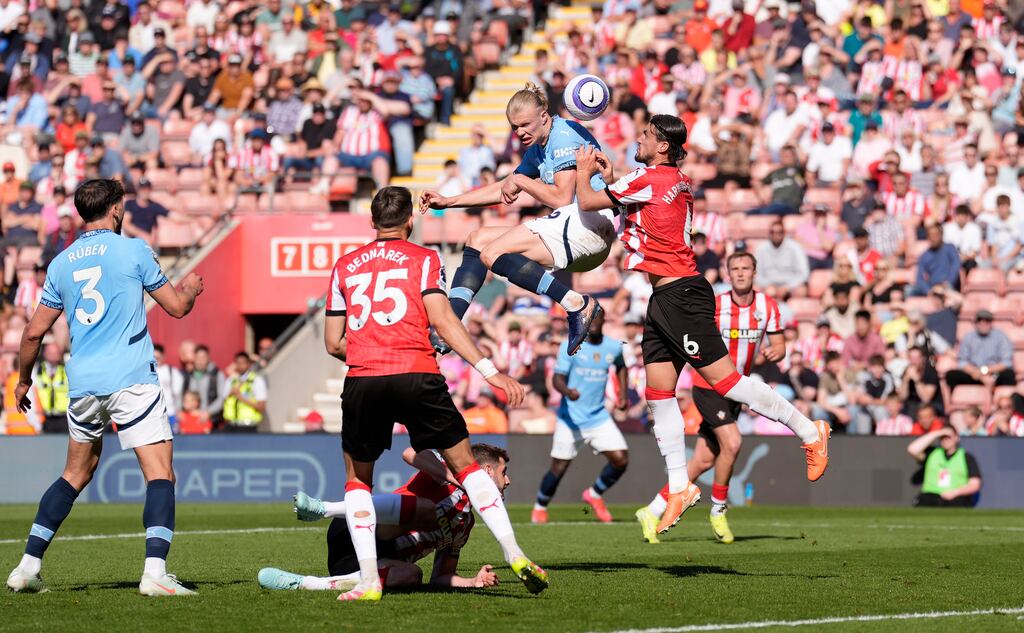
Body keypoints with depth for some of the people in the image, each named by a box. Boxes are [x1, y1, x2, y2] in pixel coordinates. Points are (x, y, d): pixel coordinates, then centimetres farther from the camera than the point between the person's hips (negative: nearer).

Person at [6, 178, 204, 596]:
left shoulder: (61, 263, 10)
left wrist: (24, 380, 28)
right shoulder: (132, 251, -2)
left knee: (76, 474, 20)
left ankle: (28, 566, 16)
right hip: (131, 380, -5)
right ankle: (155, 571, -23)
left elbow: (34, 331, 13)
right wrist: (190, 289, 28)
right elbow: (176, 307, 5)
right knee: (160, 474, -7)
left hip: (82, 385, 5)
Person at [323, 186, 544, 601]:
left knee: (357, 478, 17)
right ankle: (514, 555, 2)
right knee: (465, 465, 11)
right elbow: (442, 320, -3)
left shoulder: (344, 266, 19)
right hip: (417, 378, -1)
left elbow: (333, 342, 17)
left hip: (362, 381, 1)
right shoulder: (424, 259, 11)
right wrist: (489, 370, -5)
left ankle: (368, 579, 3)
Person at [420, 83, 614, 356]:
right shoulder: (537, 149, 20)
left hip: (589, 219, -10)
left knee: (493, 254, -21)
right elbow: (503, 189, 31)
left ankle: (578, 304, -27)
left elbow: (561, 198, -17)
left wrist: (520, 181, -4)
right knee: (477, 240, 10)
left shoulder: (564, 135, -9)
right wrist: (448, 201, 26)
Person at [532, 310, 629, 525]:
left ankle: (594, 495, 17)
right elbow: (557, 378, -16)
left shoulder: (614, 347, 2)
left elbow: (621, 367, 25)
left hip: (598, 417, 4)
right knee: (559, 468, -2)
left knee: (621, 459, -8)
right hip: (570, 418, -4)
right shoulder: (570, 346, -10)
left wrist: (622, 395, 13)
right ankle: (540, 507, 23)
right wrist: (567, 391, -37)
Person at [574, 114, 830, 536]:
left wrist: (583, 172, 11)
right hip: (665, 299, 10)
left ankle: (808, 431, -2)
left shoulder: (650, 179, -13)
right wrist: (608, 177, 21)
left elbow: (586, 202, -8)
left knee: (724, 379, -10)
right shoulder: (675, 182, 15)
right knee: (658, 393, 6)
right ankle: (679, 487, 8)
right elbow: (632, 203, 31)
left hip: (680, 295, -10)